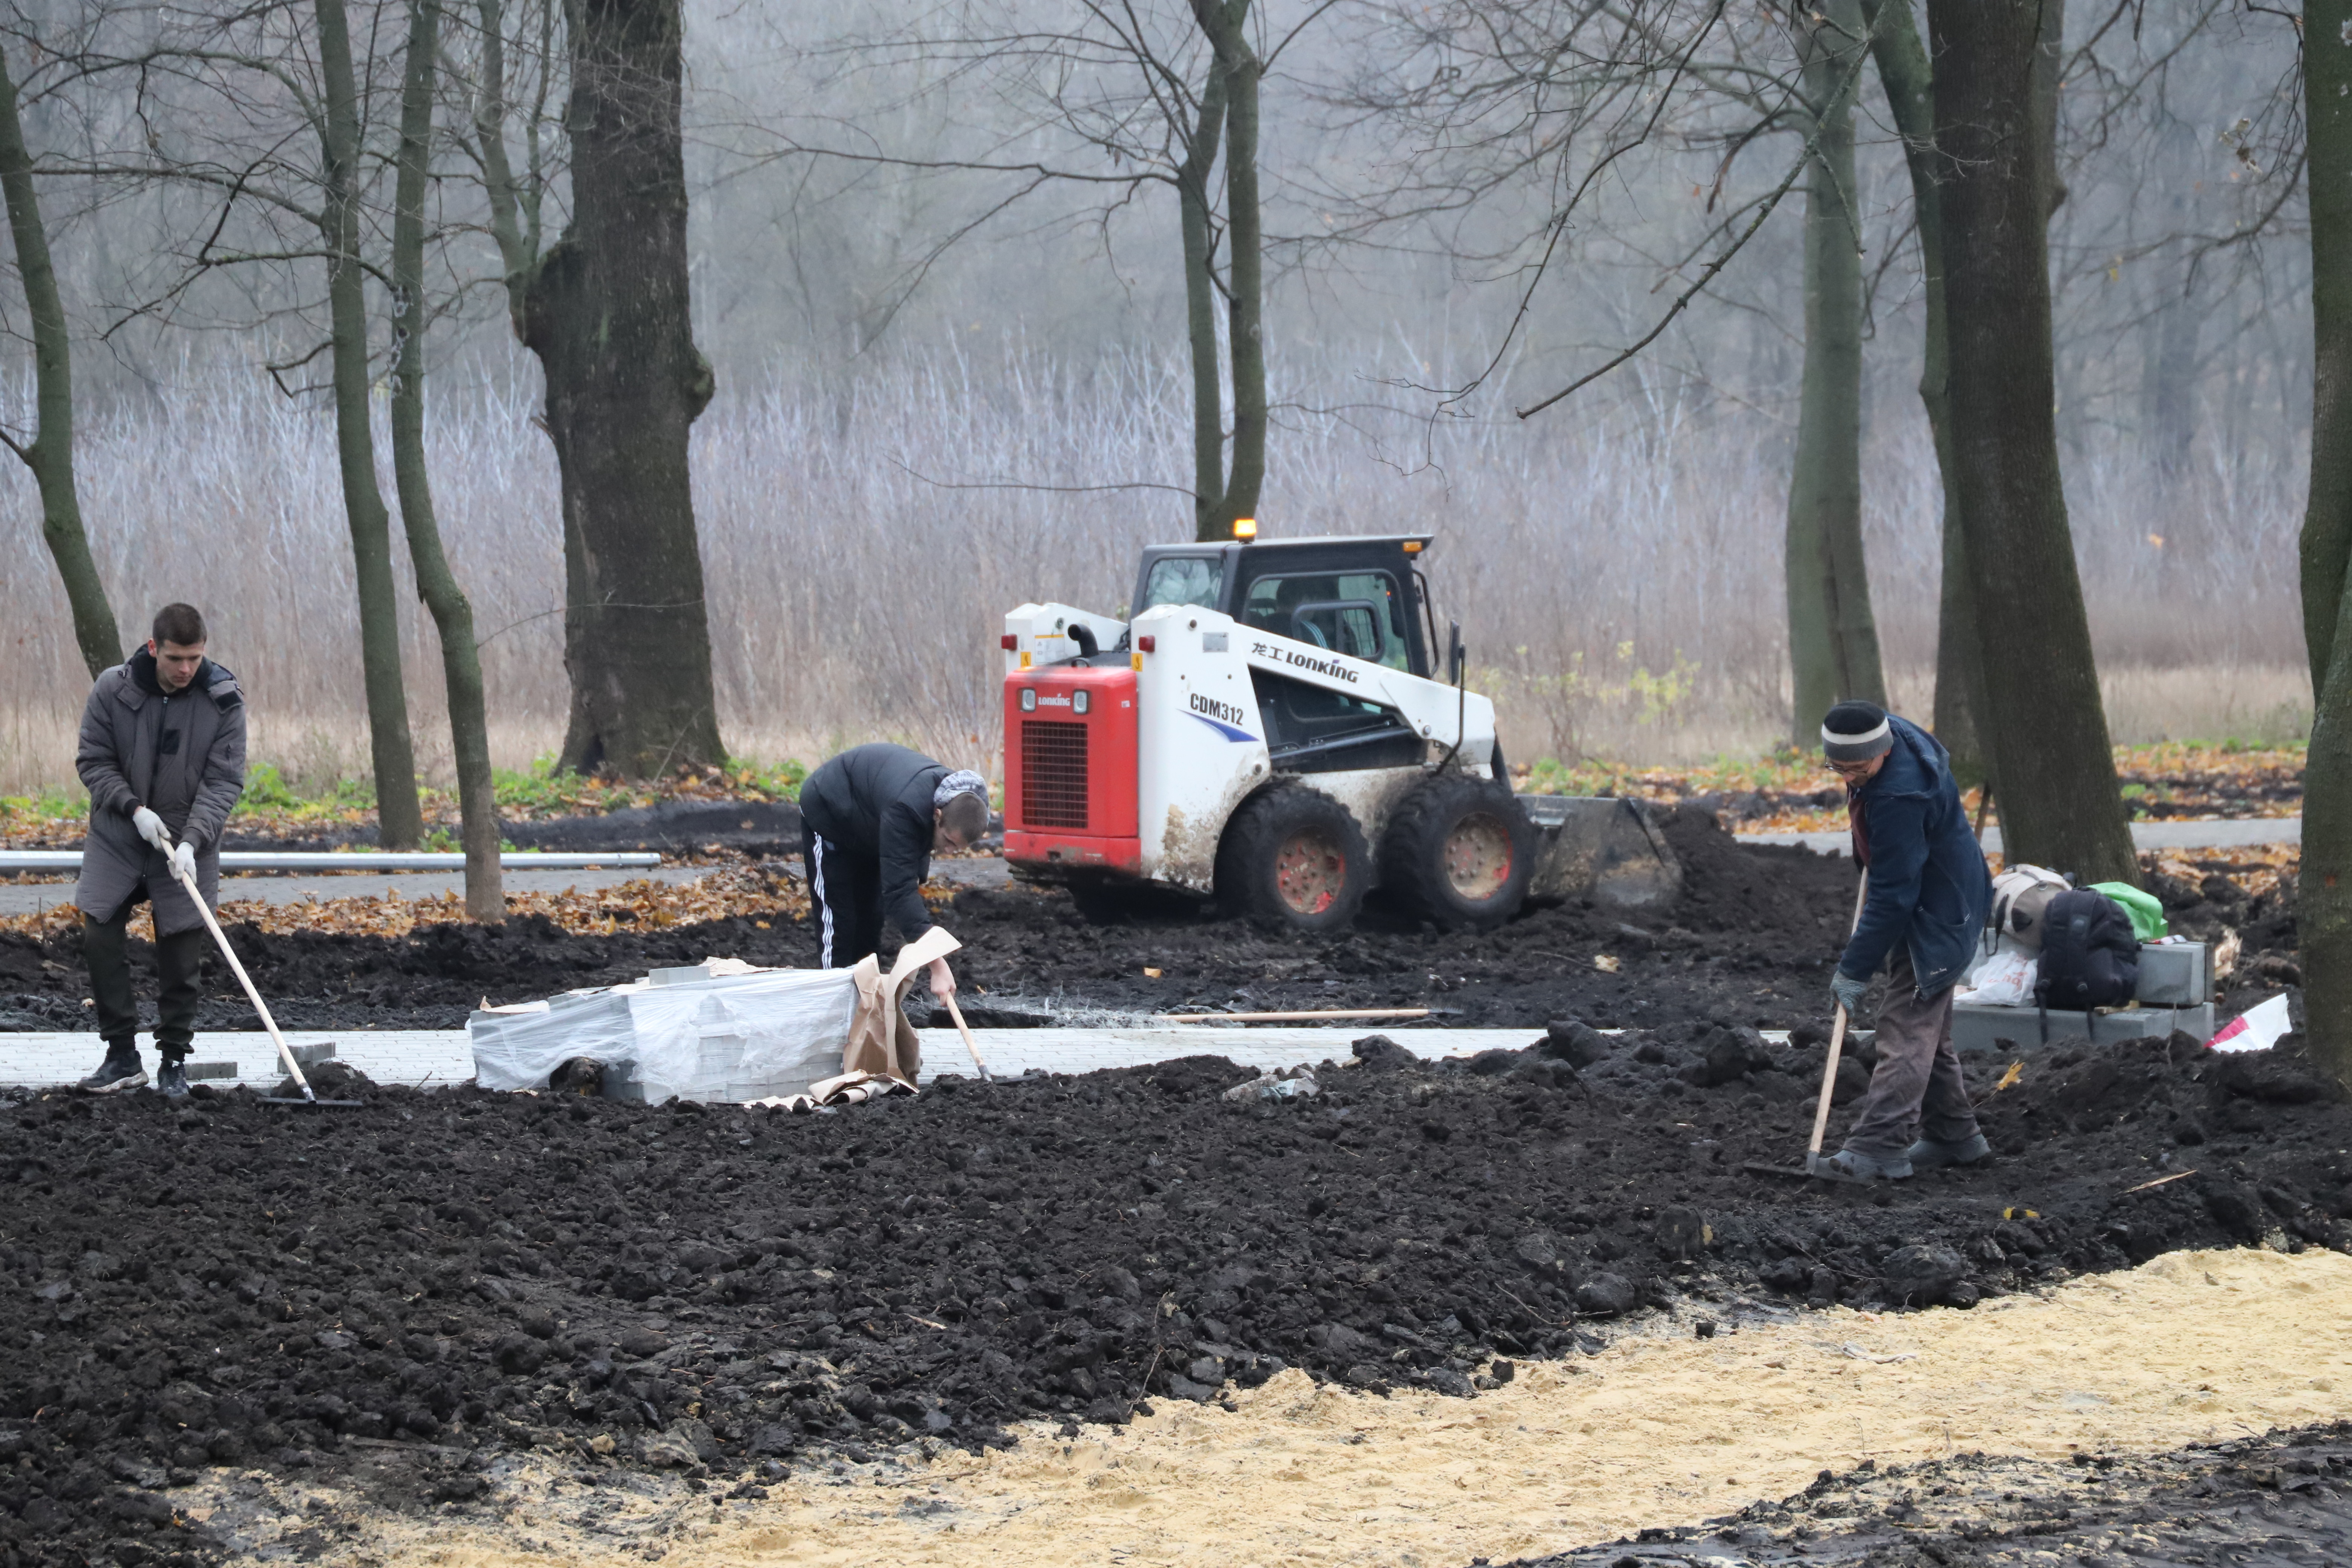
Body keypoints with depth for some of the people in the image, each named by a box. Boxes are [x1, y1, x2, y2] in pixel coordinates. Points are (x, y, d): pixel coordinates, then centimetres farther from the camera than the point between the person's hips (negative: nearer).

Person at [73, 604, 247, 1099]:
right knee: (100, 937, -6)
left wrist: (192, 840, -24)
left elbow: (224, 780, -11)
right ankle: (122, 1056, 4)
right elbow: (92, 761, -3)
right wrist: (134, 808, -17)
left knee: (181, 954, -1)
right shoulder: (113, 689, -11)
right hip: (116, 836, 1)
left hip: (188, 843, -1)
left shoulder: (223, 700, -11)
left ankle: (174, 1061, 12)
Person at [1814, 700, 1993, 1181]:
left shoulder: (1899, 797, -34)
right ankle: (1953, 1136, 26)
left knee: (1907, 1026, -15)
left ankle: (1879, 1146, -21)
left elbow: (1892, 897, -31)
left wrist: (1855, 970, -26)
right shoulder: (1894, 735, -5)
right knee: (1926, 1025, 17)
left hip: (1936, 917, -11)